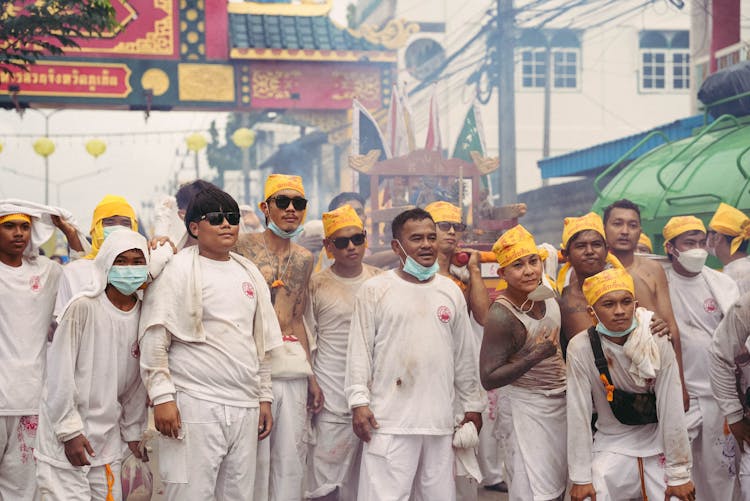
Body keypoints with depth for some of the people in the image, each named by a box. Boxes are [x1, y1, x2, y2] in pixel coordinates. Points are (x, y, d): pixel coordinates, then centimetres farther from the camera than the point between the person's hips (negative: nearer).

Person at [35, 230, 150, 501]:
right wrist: (70, 431, -13)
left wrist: (133, 432, 12)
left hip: (107, 439, 5)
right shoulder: (83, 308, -14)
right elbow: (60, 373, -13)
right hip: (65, 436, -5)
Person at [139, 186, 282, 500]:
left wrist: (265, 398, 17)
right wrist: (162, 397, -14)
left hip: (245, 407, 6)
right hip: (195, 404, -6)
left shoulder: (249, 273, 16)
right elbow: (154, 339, -7)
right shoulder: (179, 269, -2)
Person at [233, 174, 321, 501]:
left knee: (292, 455, 8)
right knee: (255, 454, -2)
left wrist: (311, 375, 19)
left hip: (293, 361, 5)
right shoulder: (243, 246, -2)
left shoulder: (304, 260, 15)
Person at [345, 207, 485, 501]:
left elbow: (464, 354, 15)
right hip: (389, 420, -4)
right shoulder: (374, 290, -1)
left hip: (439, 419, 4)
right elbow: (360, 350, -2)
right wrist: (359, 400, -9)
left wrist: (472, 404, 15)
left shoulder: (451, 291, 11)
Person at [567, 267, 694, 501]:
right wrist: (581, 477, -12)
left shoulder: (658, 343, -17)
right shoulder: (581, 348, -18)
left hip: (659, 445, 0)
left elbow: (671, 411, -14)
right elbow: (578, 414, -15)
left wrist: (680, 474, -12)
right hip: (611, 445, 0)